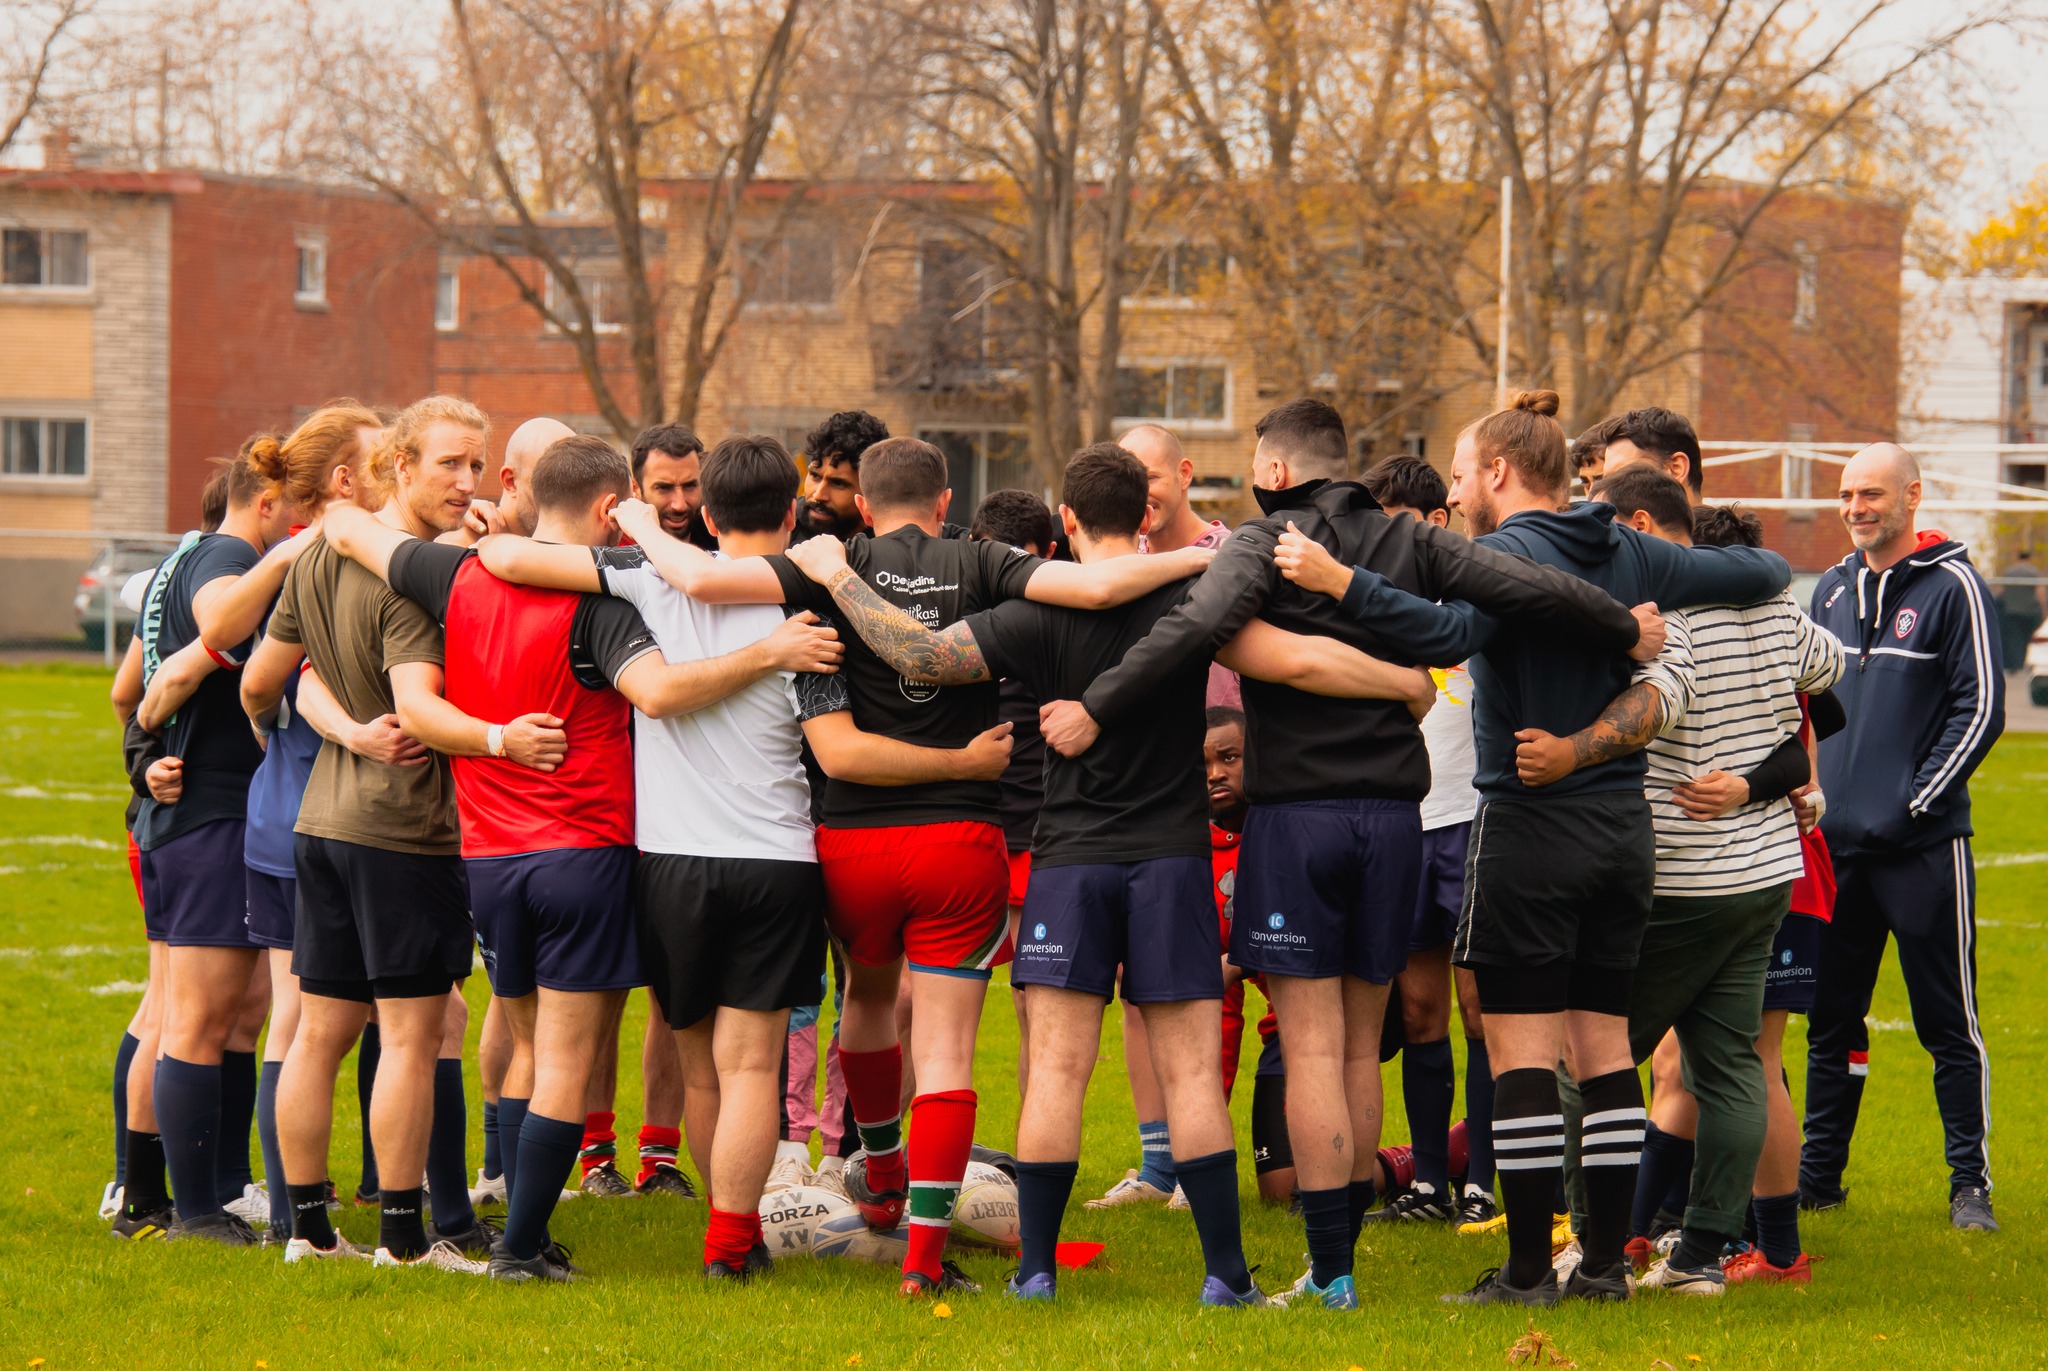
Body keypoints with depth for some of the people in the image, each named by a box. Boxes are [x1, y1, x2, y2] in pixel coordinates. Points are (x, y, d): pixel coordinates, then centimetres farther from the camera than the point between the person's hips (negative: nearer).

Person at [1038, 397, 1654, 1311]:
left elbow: (1200, 623, -23)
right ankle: (1338, 1258, 19)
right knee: (1360, 1048, 14)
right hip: (1392, 814, 4)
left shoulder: (1264, 544, -5)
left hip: (1296, 814, -4)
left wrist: (1097, 710, -21)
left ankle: (1330, 1272, -6)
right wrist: (1629, 629, 11)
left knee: (1313, 1050, -3)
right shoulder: (1410, 546, 6)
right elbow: (1531, 590, -3)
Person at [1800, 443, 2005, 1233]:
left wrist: (1914, 803, -12)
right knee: (1832, 1019, 10)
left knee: (1949, 1023, -3)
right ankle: (1817, 1175, 18)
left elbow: (1981, 709, -9)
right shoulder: (1833, 589, 13)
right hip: (1838, 842, 6)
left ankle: (1970, 1183, 1)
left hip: (1922, 843, -6)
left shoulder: (1952, 587, -5)